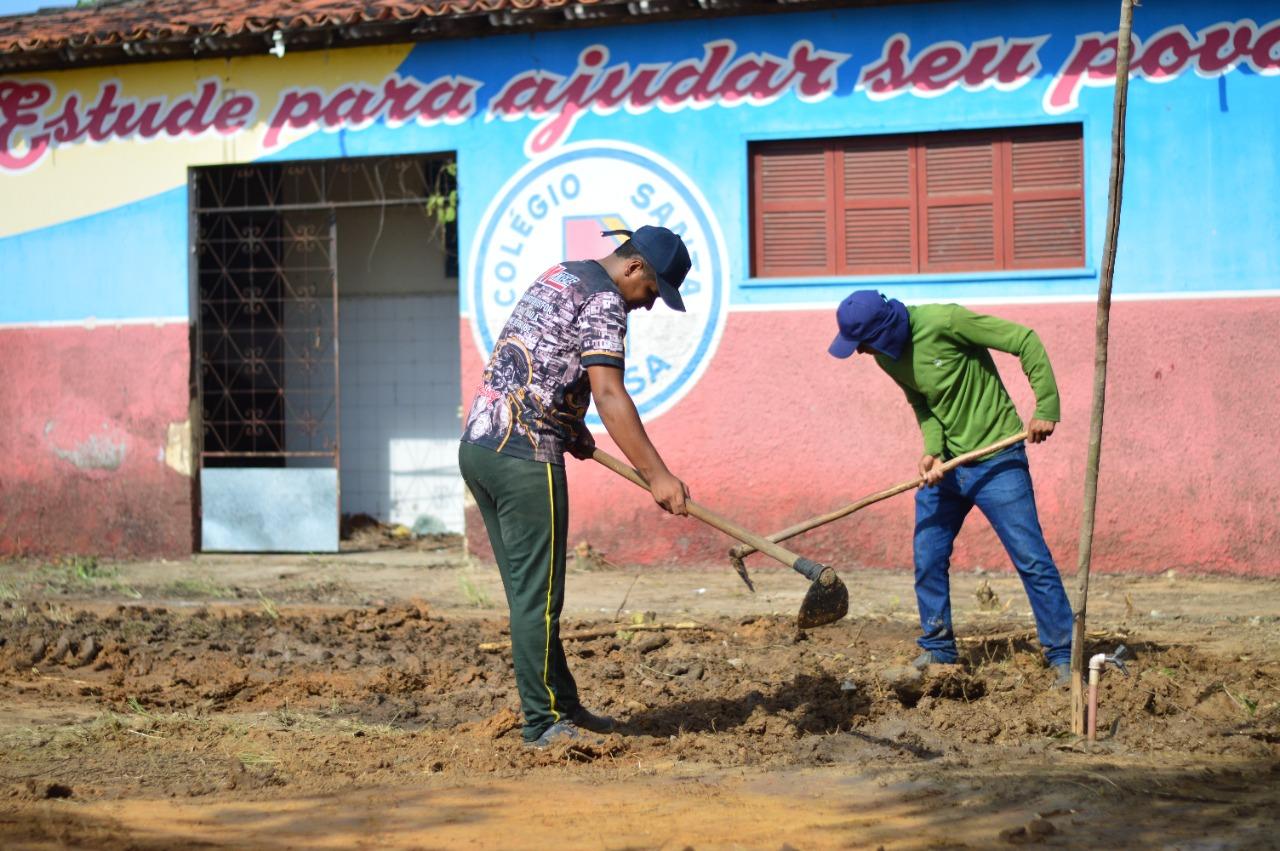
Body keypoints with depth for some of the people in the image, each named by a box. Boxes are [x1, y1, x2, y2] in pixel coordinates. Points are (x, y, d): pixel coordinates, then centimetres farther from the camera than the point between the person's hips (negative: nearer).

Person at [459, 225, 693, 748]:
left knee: (528, 592, 13)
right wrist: (657, 476, -24)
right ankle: (544, 724, 0)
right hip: (523, 455, -10)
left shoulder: (557, 276, 21)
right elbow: (608, 395, -20)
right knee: (537, 597, -4)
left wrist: (571, 430, 18)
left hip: (477, 444, 10)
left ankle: (563, 707, 20)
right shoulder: (604, 299, -9)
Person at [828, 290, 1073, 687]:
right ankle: (937, 648, 23)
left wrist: (1046, 408, -21)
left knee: (1033, 560, -6)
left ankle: (1063, 657, 1)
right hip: (945, 466, 7)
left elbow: (1025, 341, -19)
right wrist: (933, 449, -14)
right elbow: (921, 403, 6)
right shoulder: (886, 356, -1)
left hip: (996, 462, -7)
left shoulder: (944, 322, -22)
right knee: (927, 561, 7)